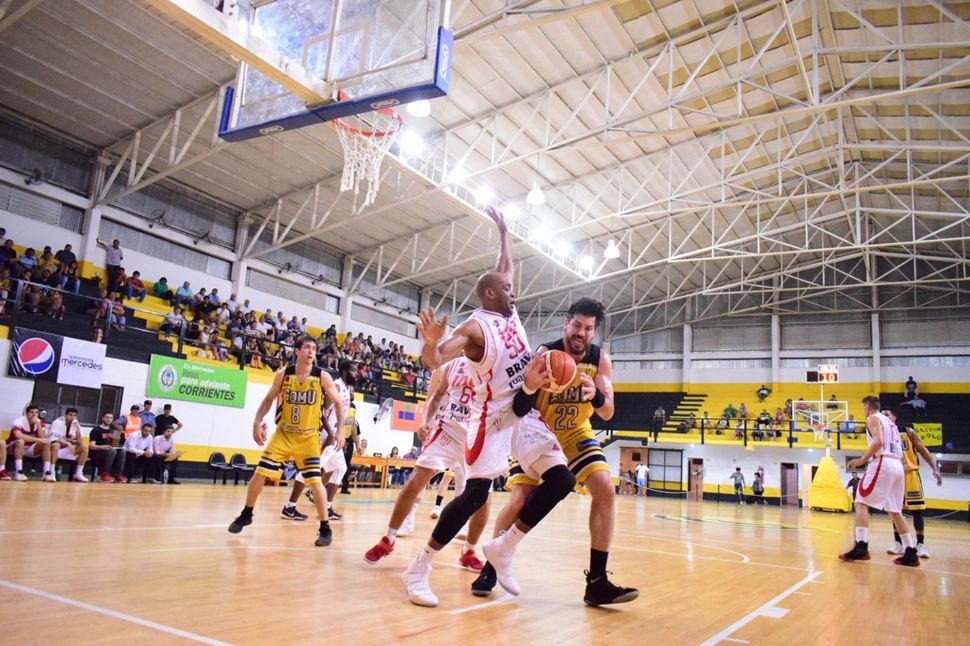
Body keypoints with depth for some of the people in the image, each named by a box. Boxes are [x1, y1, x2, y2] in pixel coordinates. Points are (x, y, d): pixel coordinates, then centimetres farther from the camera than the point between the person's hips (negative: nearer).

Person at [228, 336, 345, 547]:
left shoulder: (322, 377, -10)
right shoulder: (283, 375, -5)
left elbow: (338, 403, -2)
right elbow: (268, 399, 8)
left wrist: (340, 430, -12)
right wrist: (257, 423, -2)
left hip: (309, 437, -2)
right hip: (283, 433, 2)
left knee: (315, 481, -10)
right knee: (260, 474, 2)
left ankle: (325, 528, 1)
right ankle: (246, 514, 26)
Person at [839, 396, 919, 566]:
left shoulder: (873, 418, 0)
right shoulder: (889, 421, 26)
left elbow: (879, 442, -17)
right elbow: (898, 449, 24)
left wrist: (862, 460, -13)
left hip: (883, 463, -8)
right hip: (897, 465, 9)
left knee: (861, 503, -7)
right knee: (895, 511, 14)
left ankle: (861, 547, -17)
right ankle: (910, 553, 11)